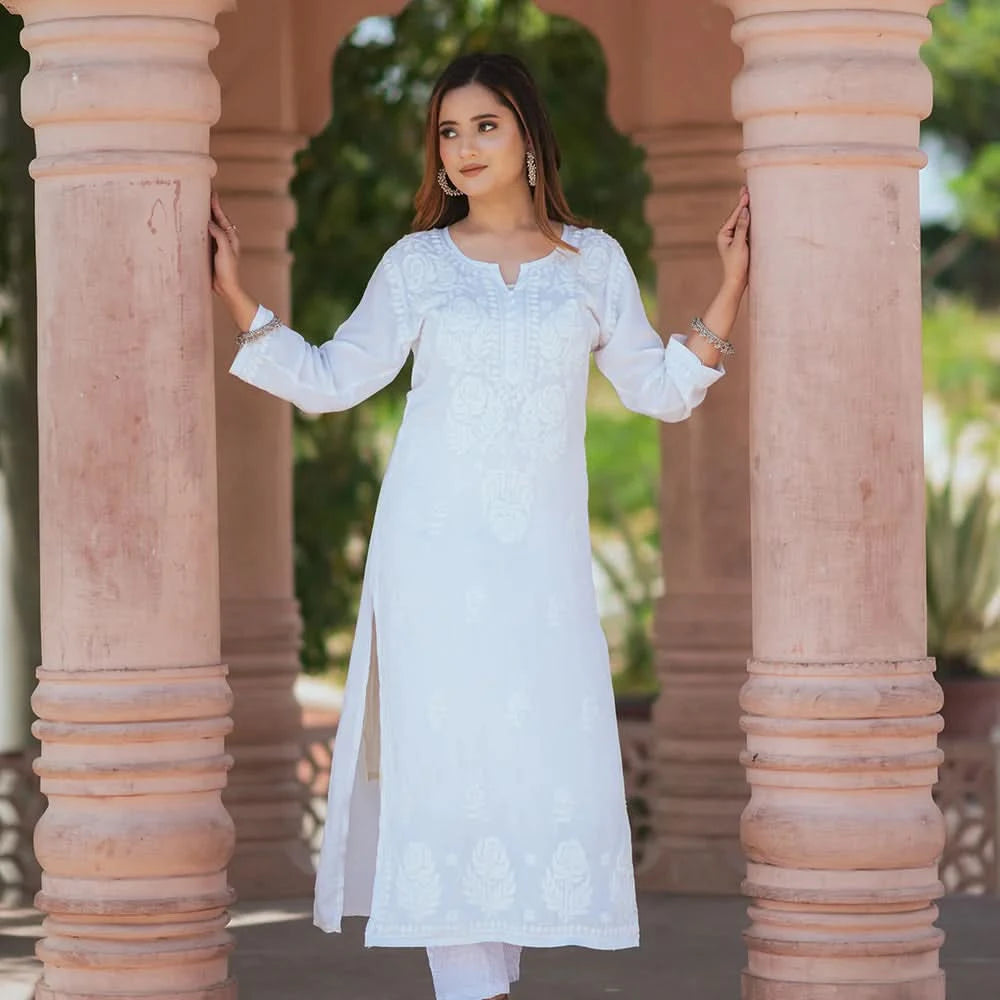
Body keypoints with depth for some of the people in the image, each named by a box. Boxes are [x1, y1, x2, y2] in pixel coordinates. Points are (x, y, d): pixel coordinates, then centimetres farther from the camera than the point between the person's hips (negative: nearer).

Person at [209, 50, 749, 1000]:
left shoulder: (593, 260, 8)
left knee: (546, 750, -3)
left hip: (544, 549, 2)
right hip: (435, 542, -1)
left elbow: (659, 389, 12)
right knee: (446, 750, -7)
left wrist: (731, 287, 4)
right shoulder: (416, 264, 5)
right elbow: (329, 380, 8)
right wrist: (233, 293, 1)